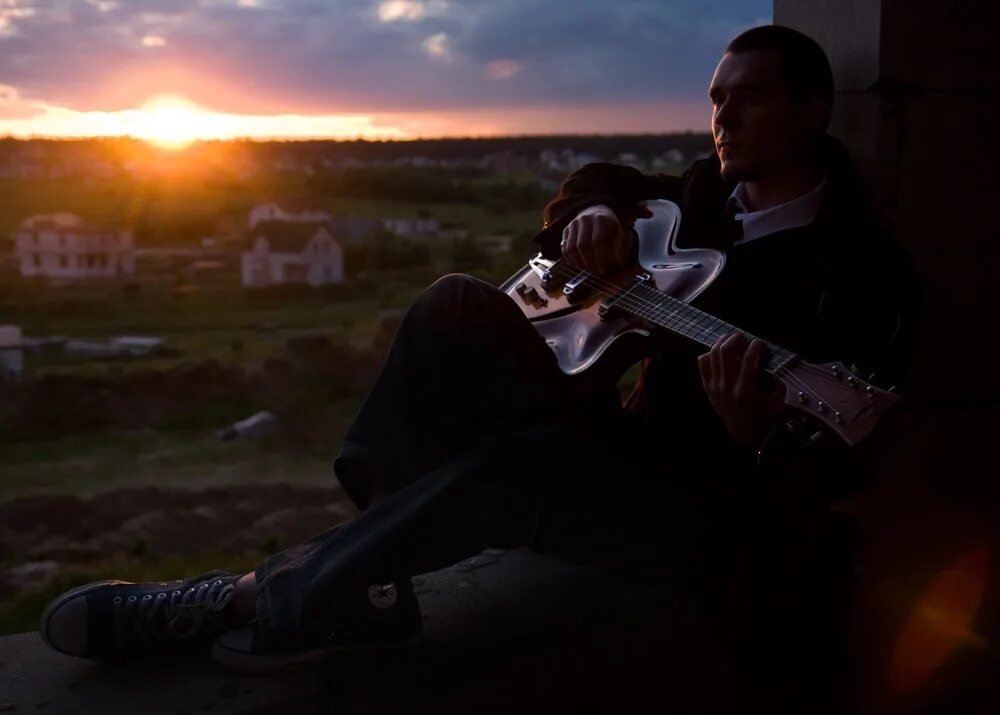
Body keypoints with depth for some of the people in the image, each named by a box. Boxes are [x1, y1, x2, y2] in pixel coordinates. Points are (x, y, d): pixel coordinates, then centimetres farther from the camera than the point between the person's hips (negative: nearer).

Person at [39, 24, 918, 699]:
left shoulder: (863, 265, -10)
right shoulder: (708, 191, 9)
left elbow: (835, 464, -16)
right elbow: (606, 182, 21)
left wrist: (761, 433, -40)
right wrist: (592, 214, -4)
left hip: (722, 513, -6)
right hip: (626, 441, 6)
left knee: (521, 458, -36)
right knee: (460, 307, -16)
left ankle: (270, 598, -19)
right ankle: (367, 575, -21)